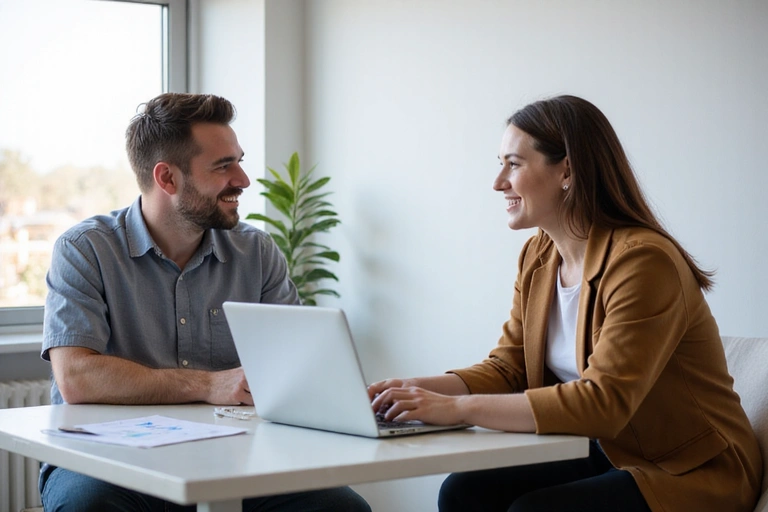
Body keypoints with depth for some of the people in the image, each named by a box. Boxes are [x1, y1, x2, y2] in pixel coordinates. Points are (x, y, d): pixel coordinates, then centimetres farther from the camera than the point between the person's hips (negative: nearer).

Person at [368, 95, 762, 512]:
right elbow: (506, 370, 5)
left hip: (693, 473, -7)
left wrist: (458, 408, -32)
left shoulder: (643, 262, -23)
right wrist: (420, 389, -15)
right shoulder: (537, 257, 5)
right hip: (606, 455, 7)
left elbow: (603, 401, -30)